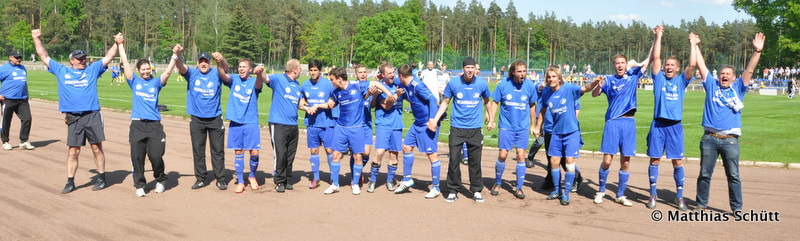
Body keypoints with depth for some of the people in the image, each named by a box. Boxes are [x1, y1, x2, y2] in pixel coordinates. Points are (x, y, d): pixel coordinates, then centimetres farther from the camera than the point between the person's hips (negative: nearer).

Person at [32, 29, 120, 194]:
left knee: (97, 148, 2)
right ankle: (70, 182, 11)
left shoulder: (93, 70, 11)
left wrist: (117, 43, -1)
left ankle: (101, 178, 12)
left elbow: (108, 57, 9)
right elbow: (44, 56, 18)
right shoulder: (61, 71, 13)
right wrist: (36, 39, 14)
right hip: (73, 118, 1)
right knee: (73, 151, 3)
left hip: (92, 116, -1)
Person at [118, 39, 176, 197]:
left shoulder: (156, 83, 12)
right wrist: (120, 44, 11)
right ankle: (139, 185, 13)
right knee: (137, 157, 1)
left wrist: (175, 56, -10)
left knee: (156, 156, -6)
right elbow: (125, 62, 10)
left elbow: (168, 72, -2)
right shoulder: (134, 81, 12)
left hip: (155, 125, -1)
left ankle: (160, 180, 19)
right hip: (137, 125, 1)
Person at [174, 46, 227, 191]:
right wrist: (178, 54, -38)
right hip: (197, 120, 1)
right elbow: (180, 66, -16)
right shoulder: (192, 74, 2)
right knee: (198, 151, 8)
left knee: (218, 151, 4)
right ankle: (200, 179, 18)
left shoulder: (216, 74, 0)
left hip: (215, 120, -1)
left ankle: (220, 179, 12)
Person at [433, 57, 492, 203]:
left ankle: (476, 191, 19)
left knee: (475, 161, 5)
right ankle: (453, 191, 12)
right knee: (454, 159, -1)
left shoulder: (481, 84, -1)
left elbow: (487, 102, 17)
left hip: (475, 129, 0)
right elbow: (445, 102, 7)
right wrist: (435, 119, -1)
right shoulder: (453, 83, -3)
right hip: (457, 128, 0)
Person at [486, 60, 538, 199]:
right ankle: (497, 183, 22)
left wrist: (533, 125, 12)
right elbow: (495, 102, 2)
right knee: (502, 155, -1)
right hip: (506, 126, -1)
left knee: (520, 155, 0)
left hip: (523, 127, 1)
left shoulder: (529, 86, -4)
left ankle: (519, 188, 12)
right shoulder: (504, 84, -8)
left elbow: (532, 106, 8)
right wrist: (491, 120, -7)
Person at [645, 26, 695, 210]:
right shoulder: (659, 78, 9)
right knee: (655, 160, 3)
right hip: (658, 125, 0)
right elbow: (656, 58, 1)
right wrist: (658, 37, 2)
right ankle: (653, 194, 12)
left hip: (675, 126, 0)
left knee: (678, 162, 1)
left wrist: (693, 43, 2)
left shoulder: (681, 80, 10)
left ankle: (679, 196, 11)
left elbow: (693, 64, -3)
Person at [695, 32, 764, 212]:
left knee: (733, 175, 2)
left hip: (730, 139, 0)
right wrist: (695, 46, 7)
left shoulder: (738, 88, 10)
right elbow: (701, 65, 9)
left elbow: (749, 70, 0)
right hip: (709, 138, 1)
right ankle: (701, 204, 17)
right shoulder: (712, 86, 10)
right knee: (704, 174, 7)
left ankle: (737, 208, 9)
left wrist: (757, 51, -12)